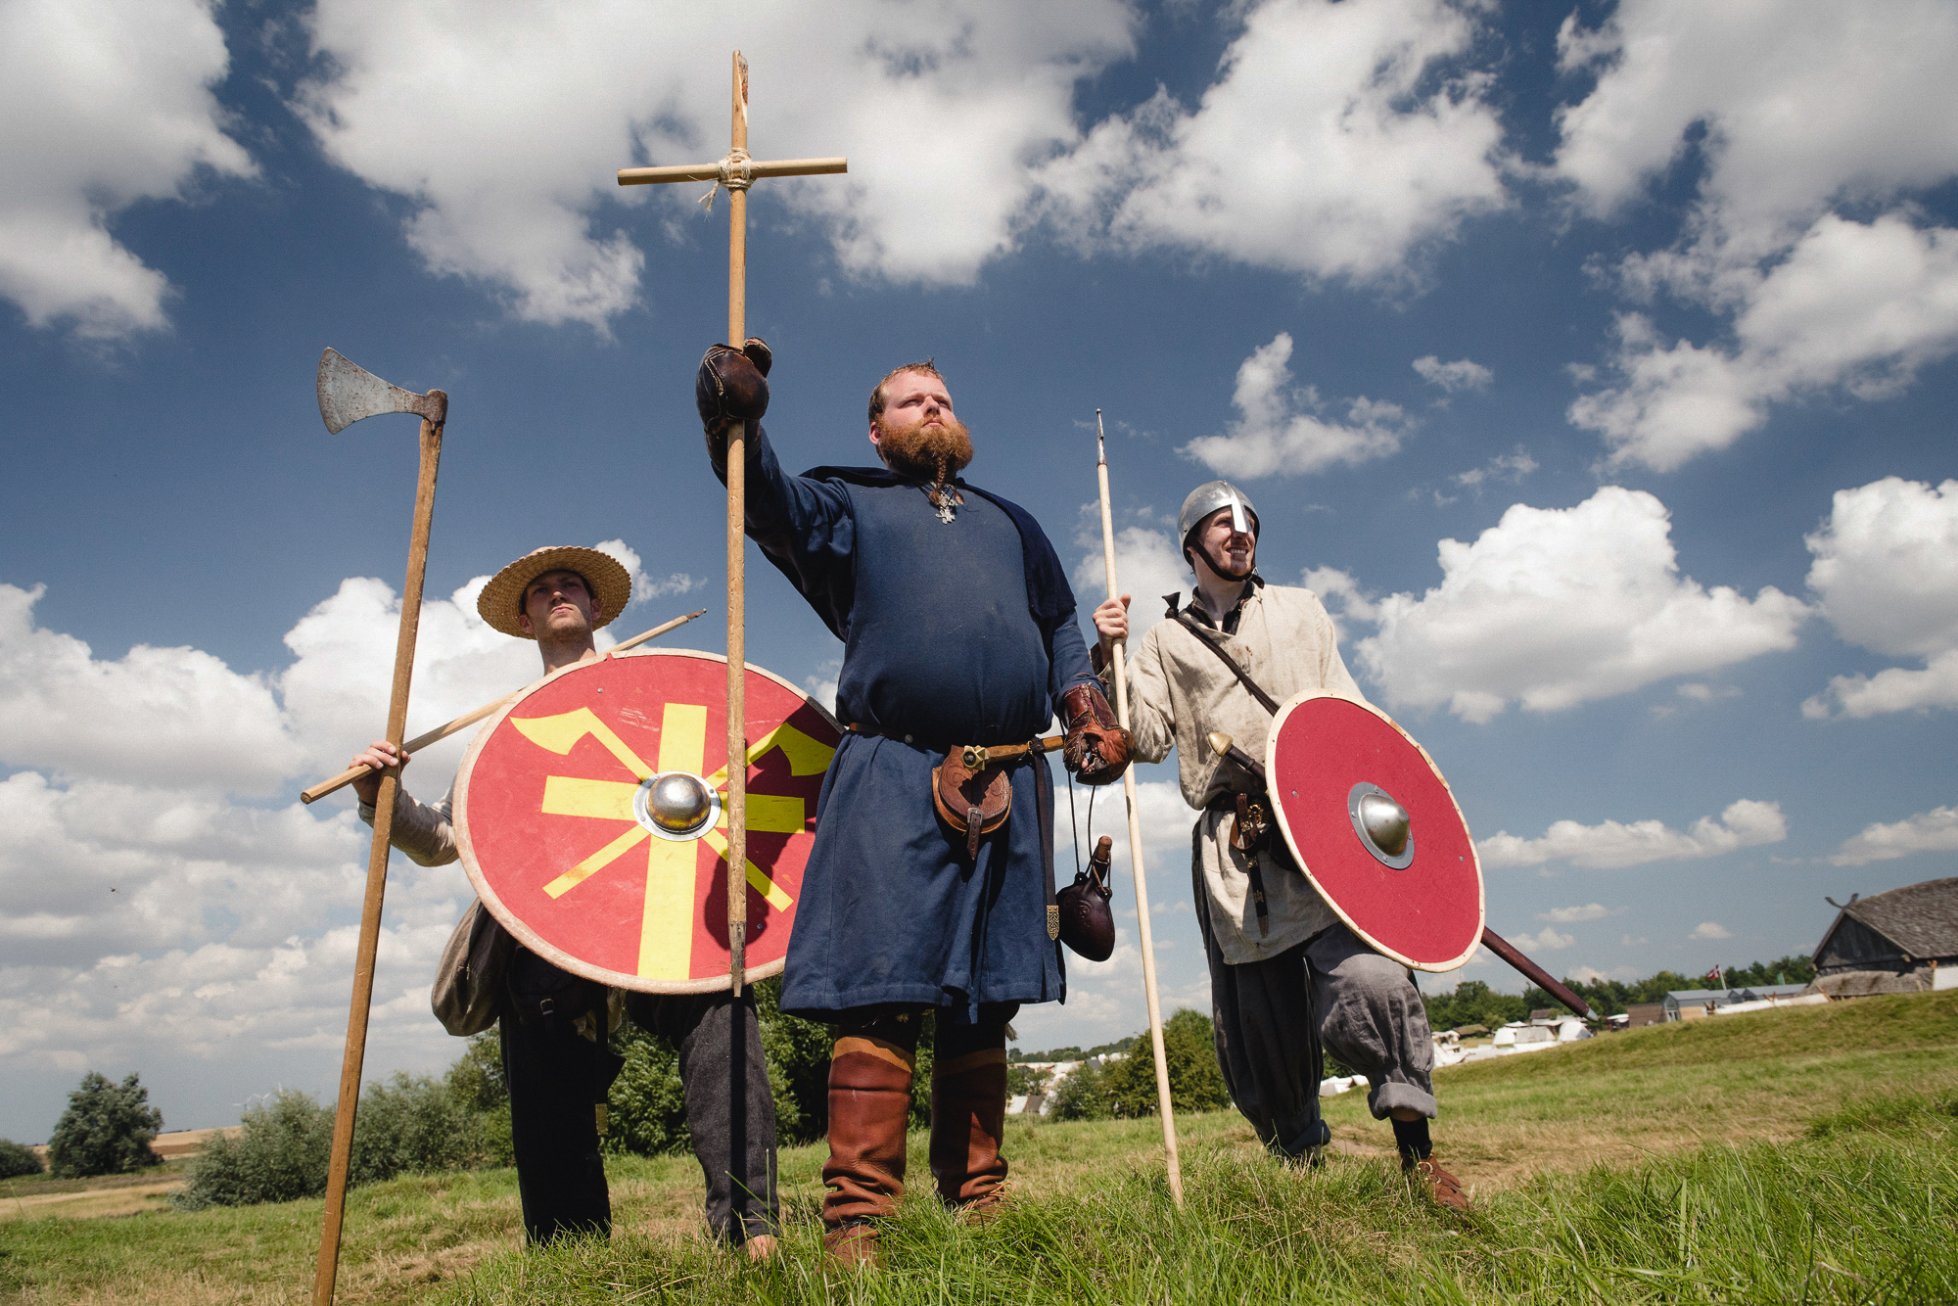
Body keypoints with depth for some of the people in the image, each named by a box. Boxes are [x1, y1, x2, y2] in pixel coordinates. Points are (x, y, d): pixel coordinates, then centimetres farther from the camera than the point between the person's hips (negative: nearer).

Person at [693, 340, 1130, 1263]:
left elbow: (1061, 630, 28)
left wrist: (1087, 709, 10)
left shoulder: (1010, 522, 29)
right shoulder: (848, 503, 16)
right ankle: (857, 1222, -4)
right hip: (892, 775, -4)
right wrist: (734, 423, -24)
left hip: (1011, 786, 4)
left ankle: (976, 1202, 18)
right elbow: (770, 499, -5)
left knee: (985, 998, 7)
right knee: (879, 992, -10)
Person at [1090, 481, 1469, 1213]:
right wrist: (1110, 659, -6)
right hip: (1231, 844, 0)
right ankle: (1299, 1156, 22)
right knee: (1259, 1016, 3)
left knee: (1364, 974, -19)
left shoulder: (1298, 611, 22)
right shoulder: (1167, 641, 16)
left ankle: (1416, 1150, -4)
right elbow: (1148, 740, 5)